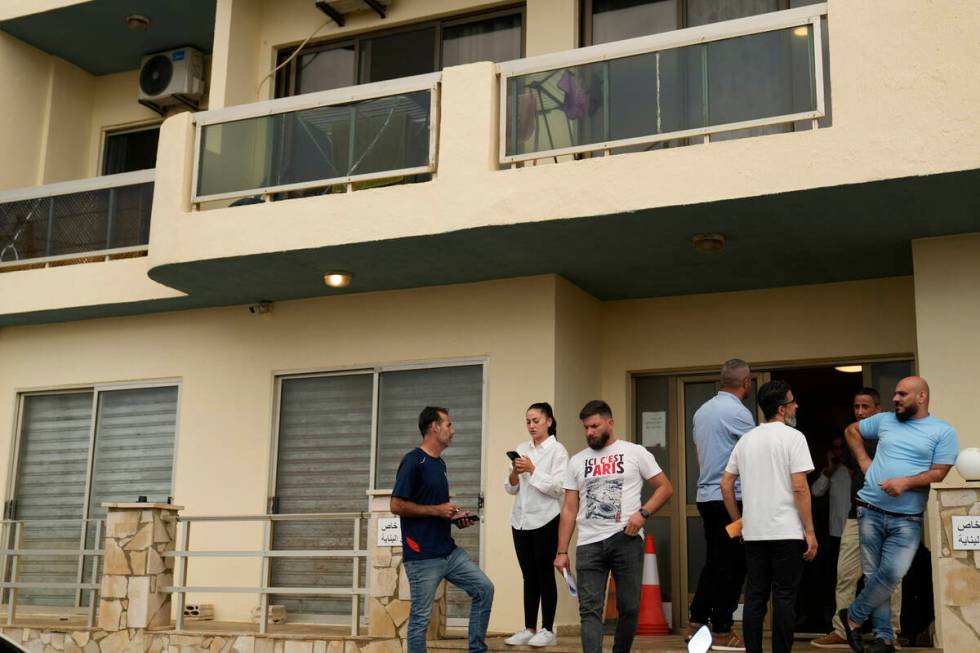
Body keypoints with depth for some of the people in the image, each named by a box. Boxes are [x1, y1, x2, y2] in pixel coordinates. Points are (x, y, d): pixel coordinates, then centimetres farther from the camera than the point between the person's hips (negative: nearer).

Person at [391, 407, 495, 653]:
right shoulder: (413, 461, -13)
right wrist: (436, 510, -16)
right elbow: (396, 505, -17)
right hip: (422, 557, -9)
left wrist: (455, 518, 7)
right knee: (420, 617, 0)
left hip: (449, 551, 9)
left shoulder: (439, 463, 15)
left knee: (484, 588, 4)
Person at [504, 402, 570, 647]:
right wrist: (515, 473, -9)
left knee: (545, 575, 1)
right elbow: (511, 489, 10)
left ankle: (547, 630, 8)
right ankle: (529, 629, 14)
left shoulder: (558, 450, -5)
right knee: (529, 576, 9)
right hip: (520, 520, 5)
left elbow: (557, 487, -14)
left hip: (545, 520, -5)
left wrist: (532, 470, -17)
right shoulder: (522, 448, 11)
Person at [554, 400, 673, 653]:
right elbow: (569, 510, 11)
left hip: (626, 540, -2)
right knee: (590, 609, -6)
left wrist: (643, 512, -13)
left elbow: (665, 487, 4)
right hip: (589, 544, 2)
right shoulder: (576, 461, 12)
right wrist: (562, 552, 5)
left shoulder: (635, 453, 4)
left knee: (629, 607, 5)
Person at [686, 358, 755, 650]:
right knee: (732, 566, -1)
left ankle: (696, 623, 18)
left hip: (706, 496, 8)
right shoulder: (738, 412, -14)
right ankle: (722, 631, 4)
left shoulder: (702, 411, 12)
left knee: (714, 561, 16)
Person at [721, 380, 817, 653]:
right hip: (787, 532, -5)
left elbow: (726, 485, 12)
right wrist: (810, 531, -8)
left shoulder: (746, 439, 11)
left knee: (754, 597, 8)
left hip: (754, 533, 5)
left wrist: (739, 522, 20)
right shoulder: (792, 437, -7)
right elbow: (799, 488, -13)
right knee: (784, 598, 0)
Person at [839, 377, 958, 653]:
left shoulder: (943, 432, -1)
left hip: (907, 519, -3)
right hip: (871, 511, 3)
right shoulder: (884, 420, 10)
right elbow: (851, 430, 25)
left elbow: (938, 474, -7)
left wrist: (906, 482, -21)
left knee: (891, 574, -13)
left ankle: (853, 616, 9)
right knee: (872, 574, 3)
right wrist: (864, 461, 12)